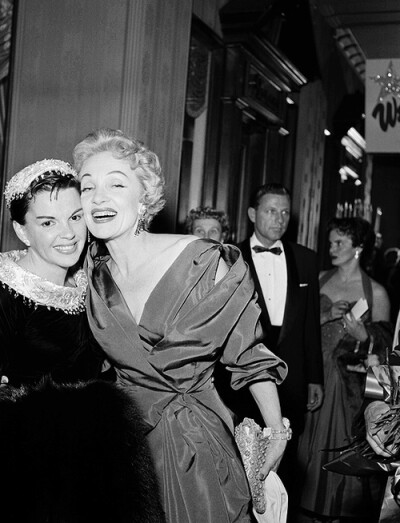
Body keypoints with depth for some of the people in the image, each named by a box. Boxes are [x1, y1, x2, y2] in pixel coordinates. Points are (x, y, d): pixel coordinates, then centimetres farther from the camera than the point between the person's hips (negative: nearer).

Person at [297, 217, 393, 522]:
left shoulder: (376, 293, -3)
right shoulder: (319, 280, 6)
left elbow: (384, 346, -1)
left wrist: (363, 336, -20)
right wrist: (327, 316, -10)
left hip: (349, 384, -3)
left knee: (344, 447, 3)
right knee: (311, 444, 7)